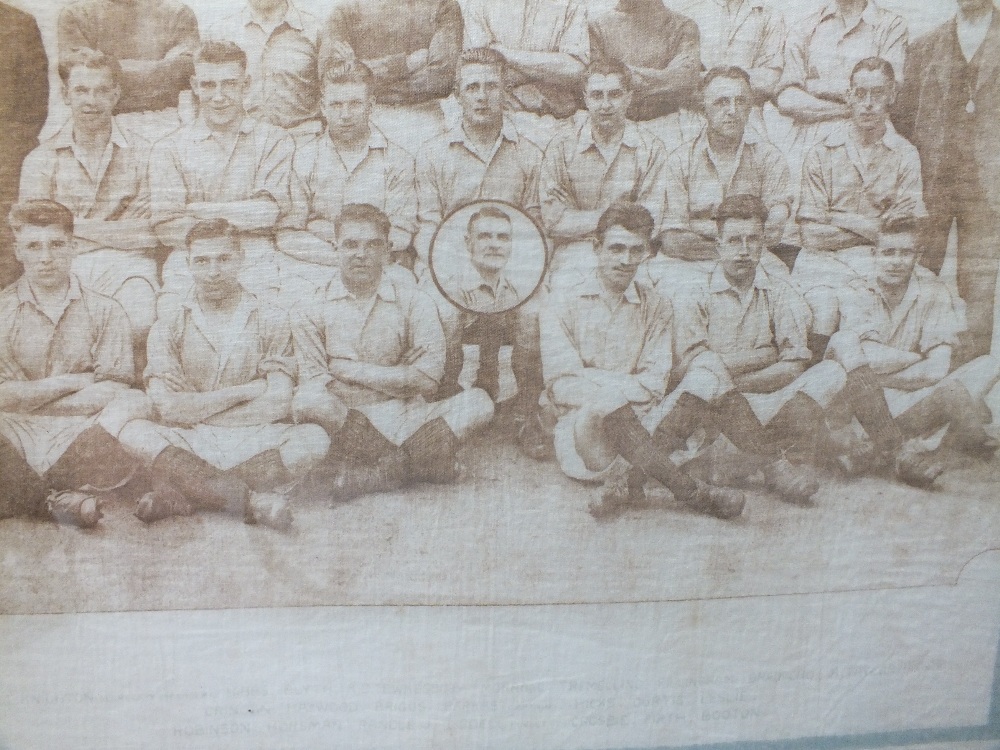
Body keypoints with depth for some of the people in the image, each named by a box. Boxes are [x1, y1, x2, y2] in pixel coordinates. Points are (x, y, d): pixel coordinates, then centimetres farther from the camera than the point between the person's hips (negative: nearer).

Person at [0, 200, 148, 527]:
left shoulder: (105, 312, 9)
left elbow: (111, 392, -3)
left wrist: (28, 397, -6)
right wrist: (71, 382, -7)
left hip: (82, 434, 1)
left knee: (134, 403, -28)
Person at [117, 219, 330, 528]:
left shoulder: (271, 321, 5)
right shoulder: (167, 328, 7)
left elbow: (277, 406, -6)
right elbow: (168, 408, -6)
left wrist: (195, 412, -4)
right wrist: (244, 391, -7)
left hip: (254, 443, 0)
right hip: (189, 446, 0)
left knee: (313, 439, -28)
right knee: (135, 432, -28)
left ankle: (182, 494, -29)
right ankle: (253, 500, -30)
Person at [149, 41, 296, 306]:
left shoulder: (275, 141, 13)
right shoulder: (168, 149, 12)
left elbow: (274, 210, -1)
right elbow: (167, 227, 1)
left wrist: (198, 210, -1)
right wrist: (245, 215, -5)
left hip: (255, 267, 0)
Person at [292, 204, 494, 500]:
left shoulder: (413, 301, 5)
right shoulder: (311, 311, 4)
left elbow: (427, 378, -4)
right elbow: (314, 384, -6)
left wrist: (349, 370, -5)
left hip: (404, 418, 1)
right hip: (343, 420, -1)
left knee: (478, 402, -21)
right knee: (305, 403, -33)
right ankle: (411, 462, -19)